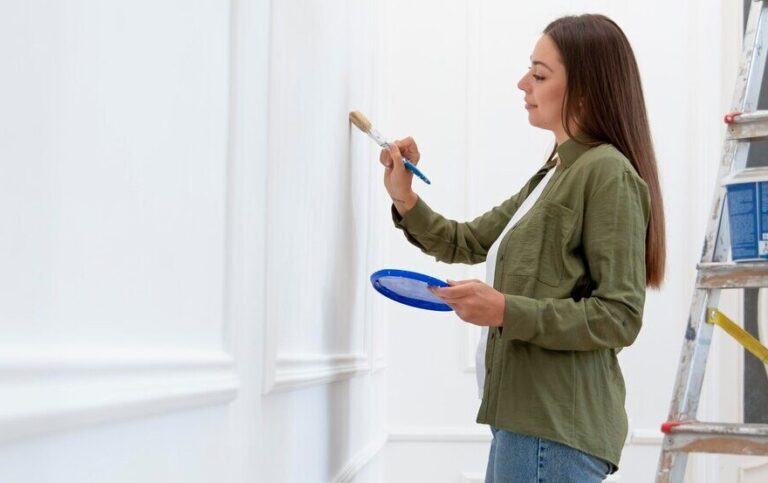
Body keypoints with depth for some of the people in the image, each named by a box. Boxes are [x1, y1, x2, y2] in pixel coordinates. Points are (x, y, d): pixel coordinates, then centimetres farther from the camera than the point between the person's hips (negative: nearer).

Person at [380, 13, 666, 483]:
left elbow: (620, 317, -17)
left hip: (555, 428, -9)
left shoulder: (607, 171, -12)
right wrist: (405, 200, 11)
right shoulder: (552, 175, 17)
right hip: (528, 417, 9)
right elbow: (466, 242, 26)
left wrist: (507, 312, -23)